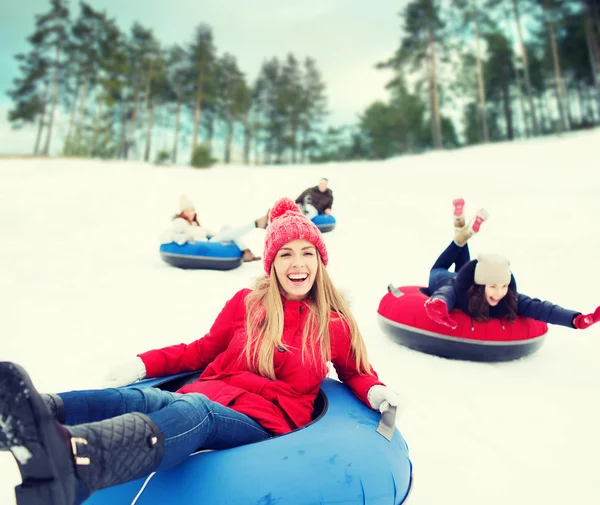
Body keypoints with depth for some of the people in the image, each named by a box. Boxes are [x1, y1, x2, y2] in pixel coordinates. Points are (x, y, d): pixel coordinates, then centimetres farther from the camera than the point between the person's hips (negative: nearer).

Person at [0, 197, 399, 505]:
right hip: (209, 396, 3)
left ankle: (70, 458, -66)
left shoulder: (335, 326, 9)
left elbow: (355, 371, 25)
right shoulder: (246, 303, 11)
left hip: (264, 422, -2)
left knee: (193, 412, -39)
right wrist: (143, 363, 10)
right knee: (137, 398, -33)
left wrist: (376, 391, 2)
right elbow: (204, 350, 21)